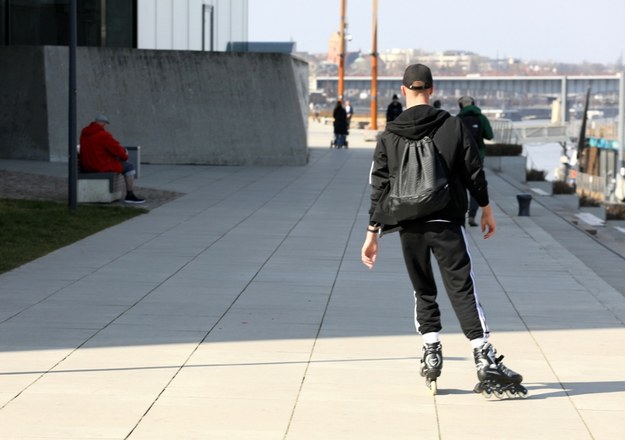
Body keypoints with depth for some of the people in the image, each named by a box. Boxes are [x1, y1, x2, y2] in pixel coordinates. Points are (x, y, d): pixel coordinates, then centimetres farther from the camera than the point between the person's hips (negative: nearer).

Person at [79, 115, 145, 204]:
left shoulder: (84, 133, 10)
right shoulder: (103, 135, -18)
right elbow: (117, 149, -12)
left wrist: (122, 150, 15)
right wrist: (124, 156, 10)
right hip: (101, 166, -9)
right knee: (130, 167, 3)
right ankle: (130, 196, 3)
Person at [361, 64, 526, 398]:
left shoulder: (389, 136, 1)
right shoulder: (453, 126, -1)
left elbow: (378, 188, 1)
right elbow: (474, 172, 2)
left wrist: (372, 233, 6)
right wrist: (486, 210, 15)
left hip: (409, 228, 1)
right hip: (447, 224, -1)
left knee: (423, 291, 17)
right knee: (462, 290, -4)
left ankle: (431, 353, 10)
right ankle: (485, 362, -13)